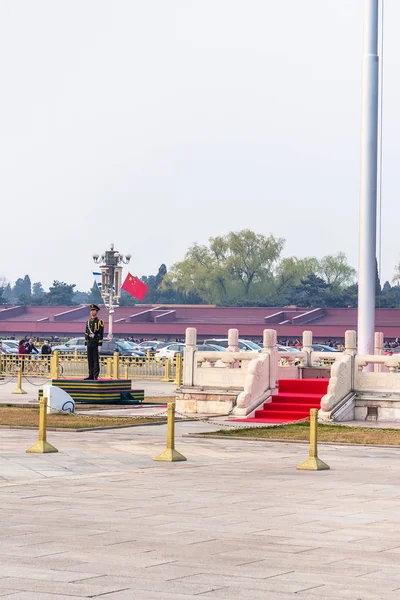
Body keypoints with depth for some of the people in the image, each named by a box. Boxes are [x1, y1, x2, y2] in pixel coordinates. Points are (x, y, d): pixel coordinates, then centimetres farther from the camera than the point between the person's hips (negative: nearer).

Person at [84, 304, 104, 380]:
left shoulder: (99, 322, -5)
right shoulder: (88, 321, 13)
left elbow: (101, 334, -9)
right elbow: (86, 333, 15)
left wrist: (100, 345, -15)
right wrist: (86, 344, 11)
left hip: (96, 343, -6)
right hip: (89, 344, 6)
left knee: (96, 359, -6)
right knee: (90, 360, 6)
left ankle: (96, 376, -5)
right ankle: (91, 375, 10)